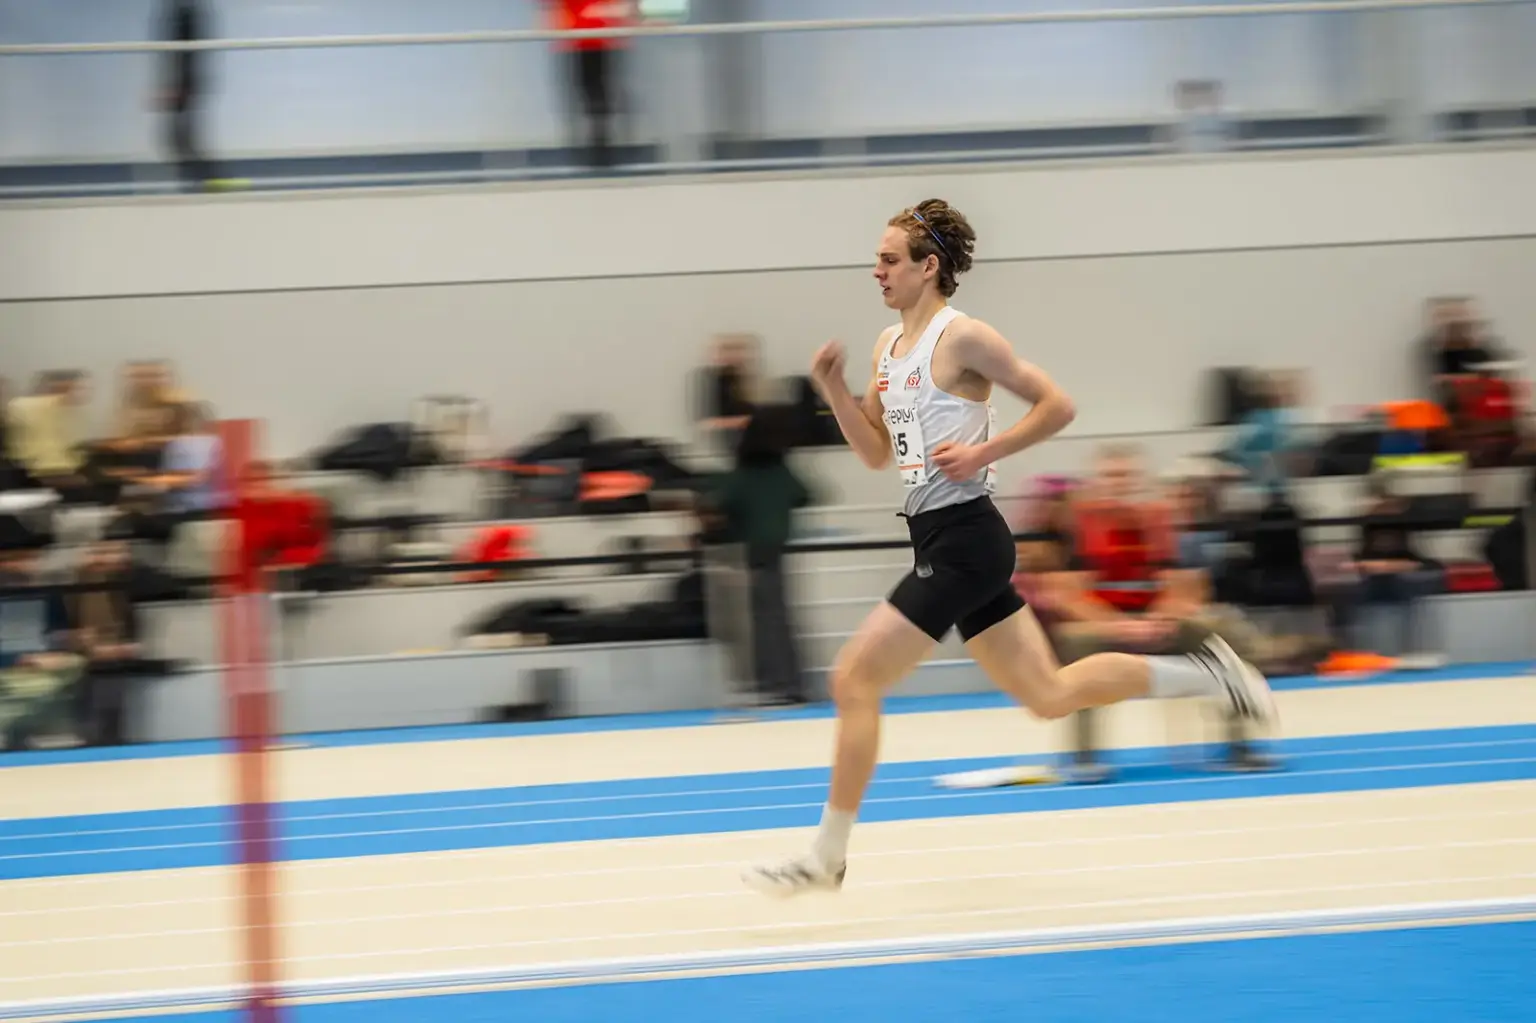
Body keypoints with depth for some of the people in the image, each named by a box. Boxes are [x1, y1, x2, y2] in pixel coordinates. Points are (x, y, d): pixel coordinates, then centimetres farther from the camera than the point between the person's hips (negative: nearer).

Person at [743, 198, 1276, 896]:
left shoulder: (961, 338, -11)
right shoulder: (889, 346, 14)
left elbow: (1057, 406, -10)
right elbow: (877, 453, 20)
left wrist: (982, 453, -15)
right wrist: (834, 389, 6)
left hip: (963, 539, -10)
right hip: (941, 542, 10)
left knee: (854, 678, -10)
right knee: (1049, 694, 12)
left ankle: (827, 857, -4)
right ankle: (1202, 673, 21)